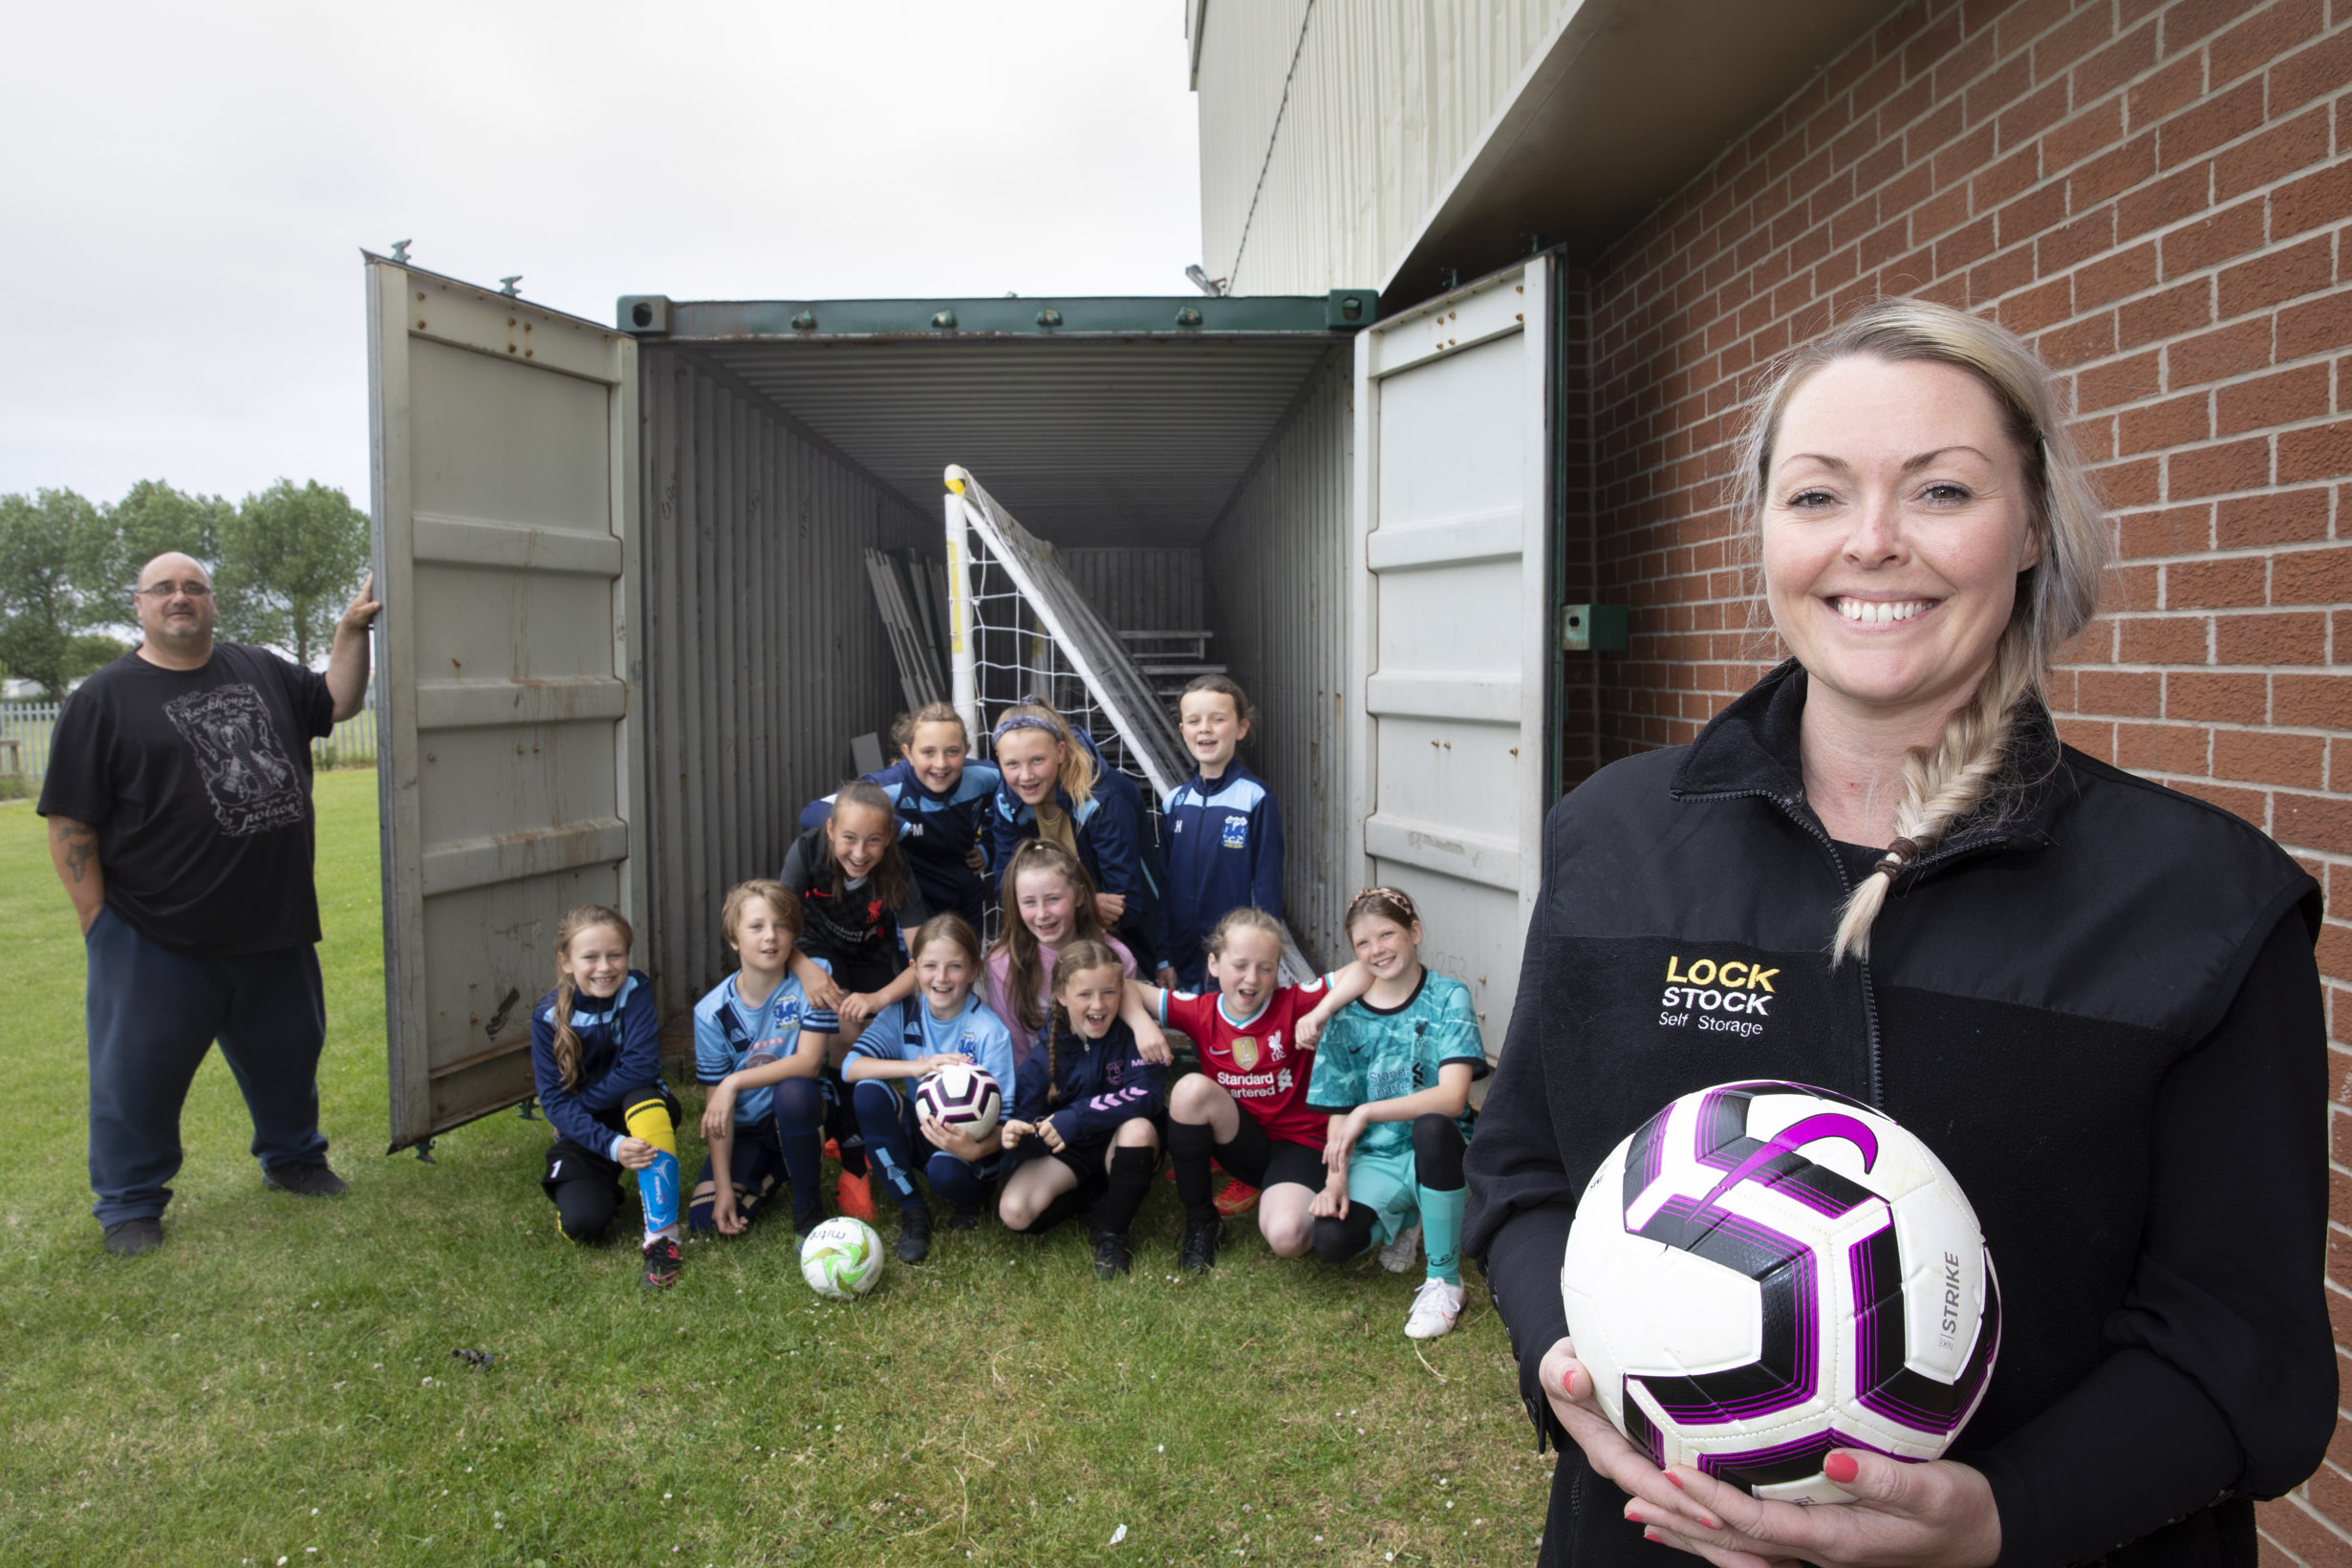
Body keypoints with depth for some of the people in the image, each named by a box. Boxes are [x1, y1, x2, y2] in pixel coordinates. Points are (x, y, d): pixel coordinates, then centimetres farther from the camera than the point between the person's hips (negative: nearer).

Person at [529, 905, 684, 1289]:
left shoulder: (635, 990, -14)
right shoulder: (548, 1017, -12)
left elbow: (641, 1067, -23)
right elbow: (554, 1100, -16)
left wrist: (581, 1102, -18)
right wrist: (611, 1145, -30)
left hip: (639, 1112, -1)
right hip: (583, 1130, 1)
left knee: (644, 1097, -36)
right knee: (582, 1222, -22)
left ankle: (661, 1233, -33)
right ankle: (603, 1187, 17)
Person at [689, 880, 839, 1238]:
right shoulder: (712, 1012, -10)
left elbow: (809, 1062, -23)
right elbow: (715, 1103, -9)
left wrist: (735, 1082, -29)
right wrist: (723, 1187, -13)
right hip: (745, 1130, 3)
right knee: (704, 1219, -14)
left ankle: (808, 1208, -14)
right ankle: (773, 1172, 19)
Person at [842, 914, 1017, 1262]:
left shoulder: (989, 1031, -18)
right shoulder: (903, 1013, -7)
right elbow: (850, 1067, -21)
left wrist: (976, 1149, -41)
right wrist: (919, 1066, -35)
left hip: (967, 1142, -4)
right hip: (918, 1130, 4)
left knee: (944, 1170, -37)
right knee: (869, 1091, -24)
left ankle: (972, 1199, 5)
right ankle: (912, 1211, -9)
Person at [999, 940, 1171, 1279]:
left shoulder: (1133, 1035, -16)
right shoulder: (1044, 1054, -11)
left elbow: (1147, 1094, -30)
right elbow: (1032, 1127, -11)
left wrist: (1075, 1118, -35)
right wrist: (1016, 1138, -37)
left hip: (1120, 1148, -1)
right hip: (1067, 1153, 1)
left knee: (1138, 1128, -36)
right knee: (1014, 1213, -22)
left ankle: (1112, 1234, -13)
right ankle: (1097, 1195, 5)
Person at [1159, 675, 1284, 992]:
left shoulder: (1256, 799, -7)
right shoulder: (1175, 801, 6)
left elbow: (1268, 885, -7)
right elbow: (1164, 885, 10)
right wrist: (1163, 957, 8)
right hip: (1183, 963, 4)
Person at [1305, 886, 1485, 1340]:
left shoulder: (1448, 997, -7)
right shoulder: (1348, 1013, 3)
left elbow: (1452, 1097, -20)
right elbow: (1339, 1111, 4)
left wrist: (1368, 1112, -26)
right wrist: (1335, 1179, -12)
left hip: (1436, 1151, -3)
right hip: (1375, 1161, 3)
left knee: (1432, 1128, -39)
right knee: (1331, 1240, -26)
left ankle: (1444, 1278, -18)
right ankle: (1401, 1220, 13)